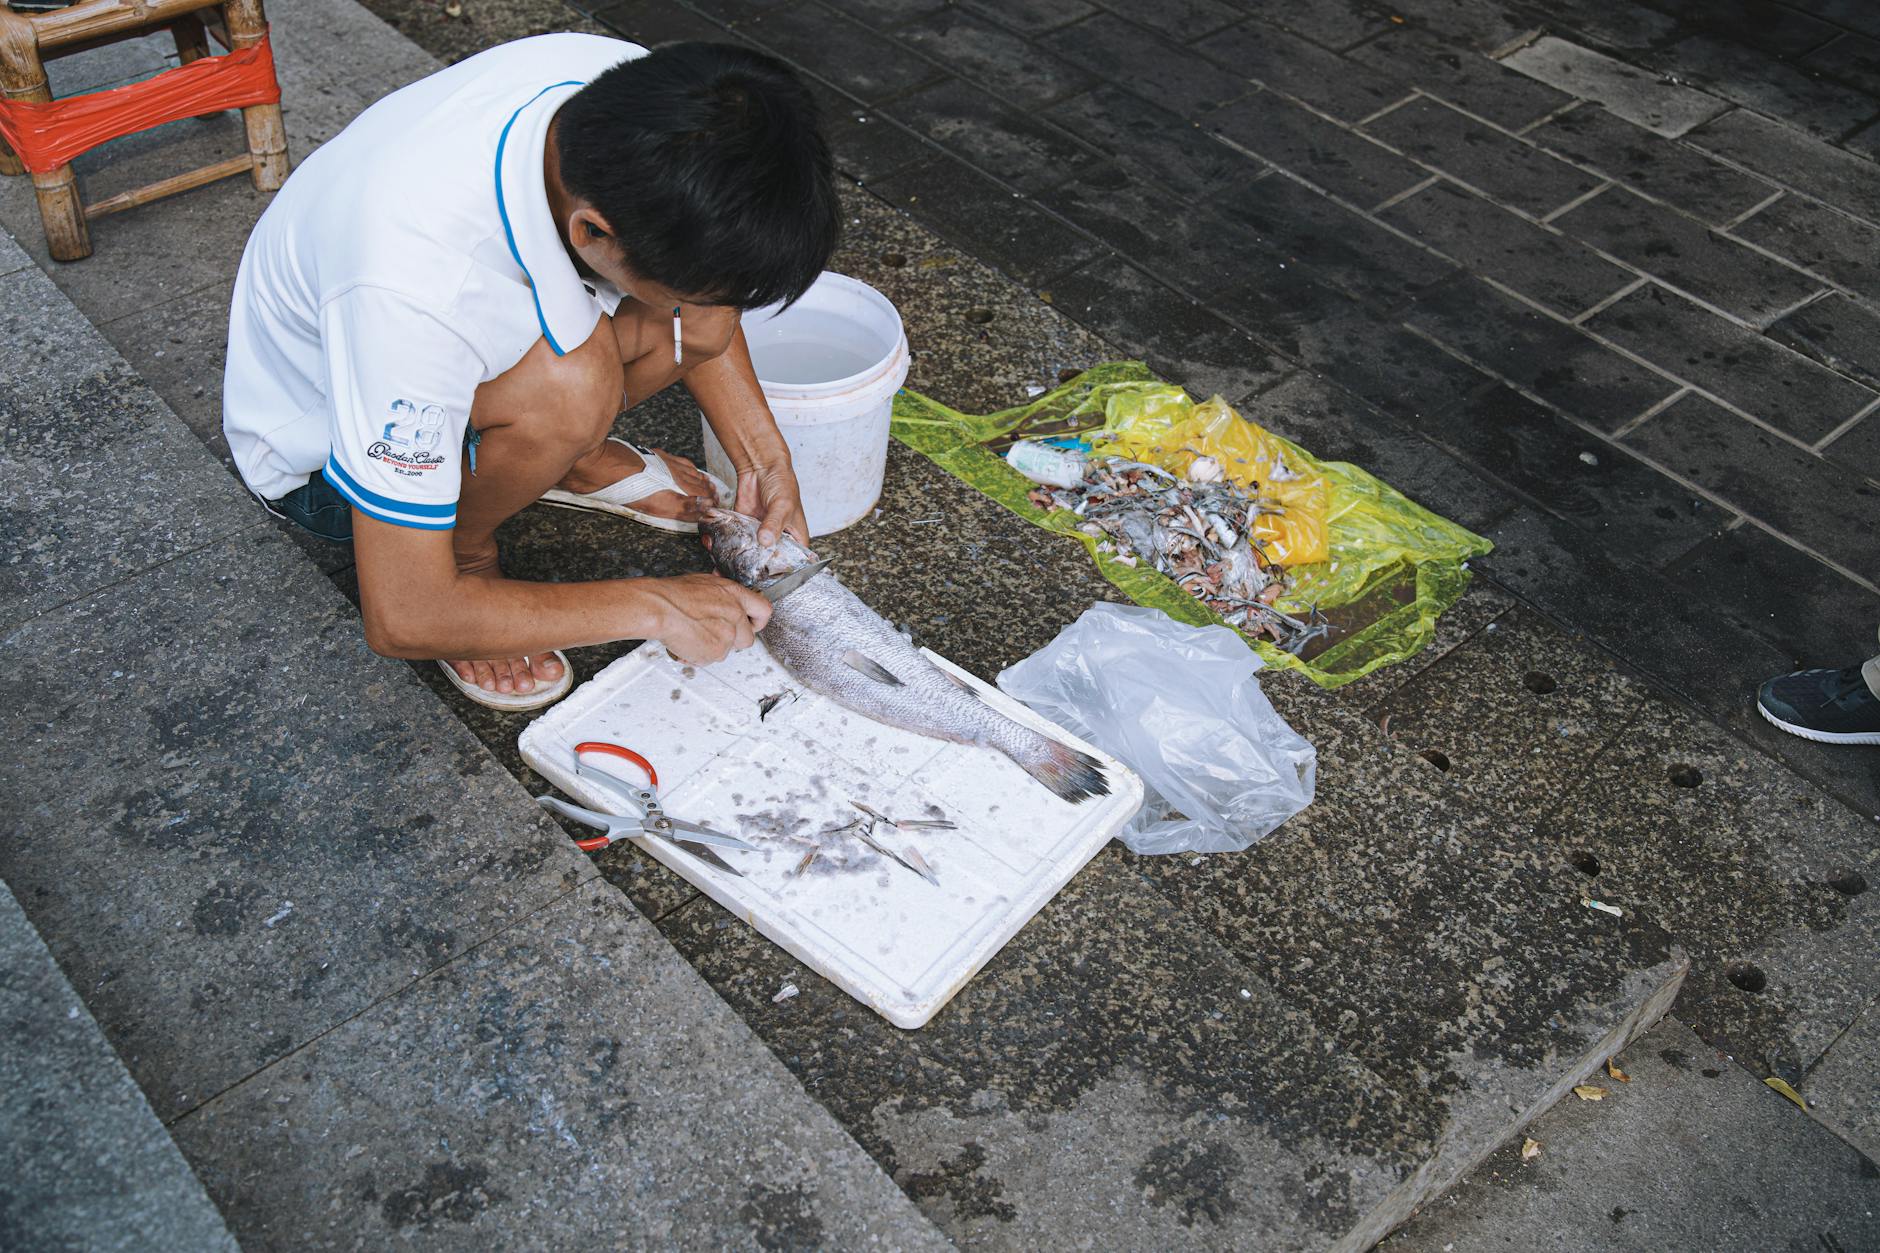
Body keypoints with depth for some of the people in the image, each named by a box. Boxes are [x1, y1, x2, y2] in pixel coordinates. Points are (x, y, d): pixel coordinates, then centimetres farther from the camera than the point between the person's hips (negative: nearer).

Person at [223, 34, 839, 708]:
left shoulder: (627, 87, -25)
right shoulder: (417, 292, -43)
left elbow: (703, 316, -1)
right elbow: (402, 619, -35)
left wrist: (765, 458, -9)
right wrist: (651, 607, -28)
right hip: (316, 442, -6)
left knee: (703, 315, -18)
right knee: (571, 383, -35)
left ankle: (575, 458, 10)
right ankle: (462, 552, -5)